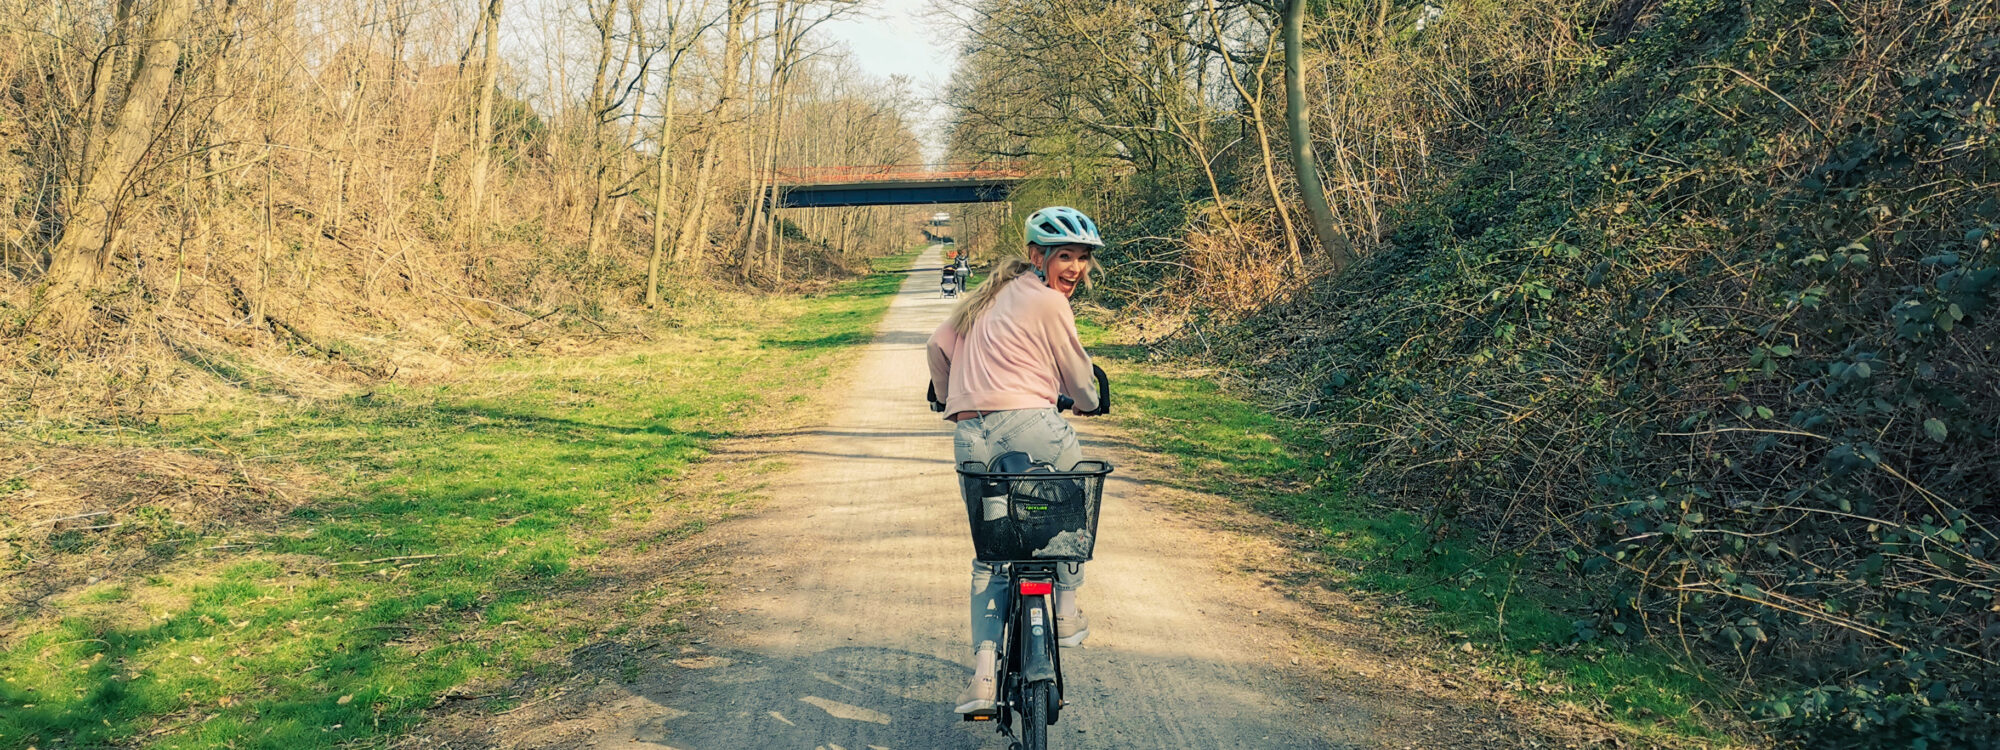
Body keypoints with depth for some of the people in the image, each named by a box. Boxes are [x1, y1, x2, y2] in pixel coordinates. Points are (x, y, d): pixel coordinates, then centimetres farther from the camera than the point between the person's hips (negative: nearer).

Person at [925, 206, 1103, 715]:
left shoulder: (992, 294, 20)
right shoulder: (1048, 302, -2)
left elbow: (937, 346, 25)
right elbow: (1078, 378, 8)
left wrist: (951, 400, 41)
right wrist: (1091, 402, 31)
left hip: (971, 437, 7)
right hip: (1028, 425, -6)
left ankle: (984, 675, 7)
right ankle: (1066, 612, 29)